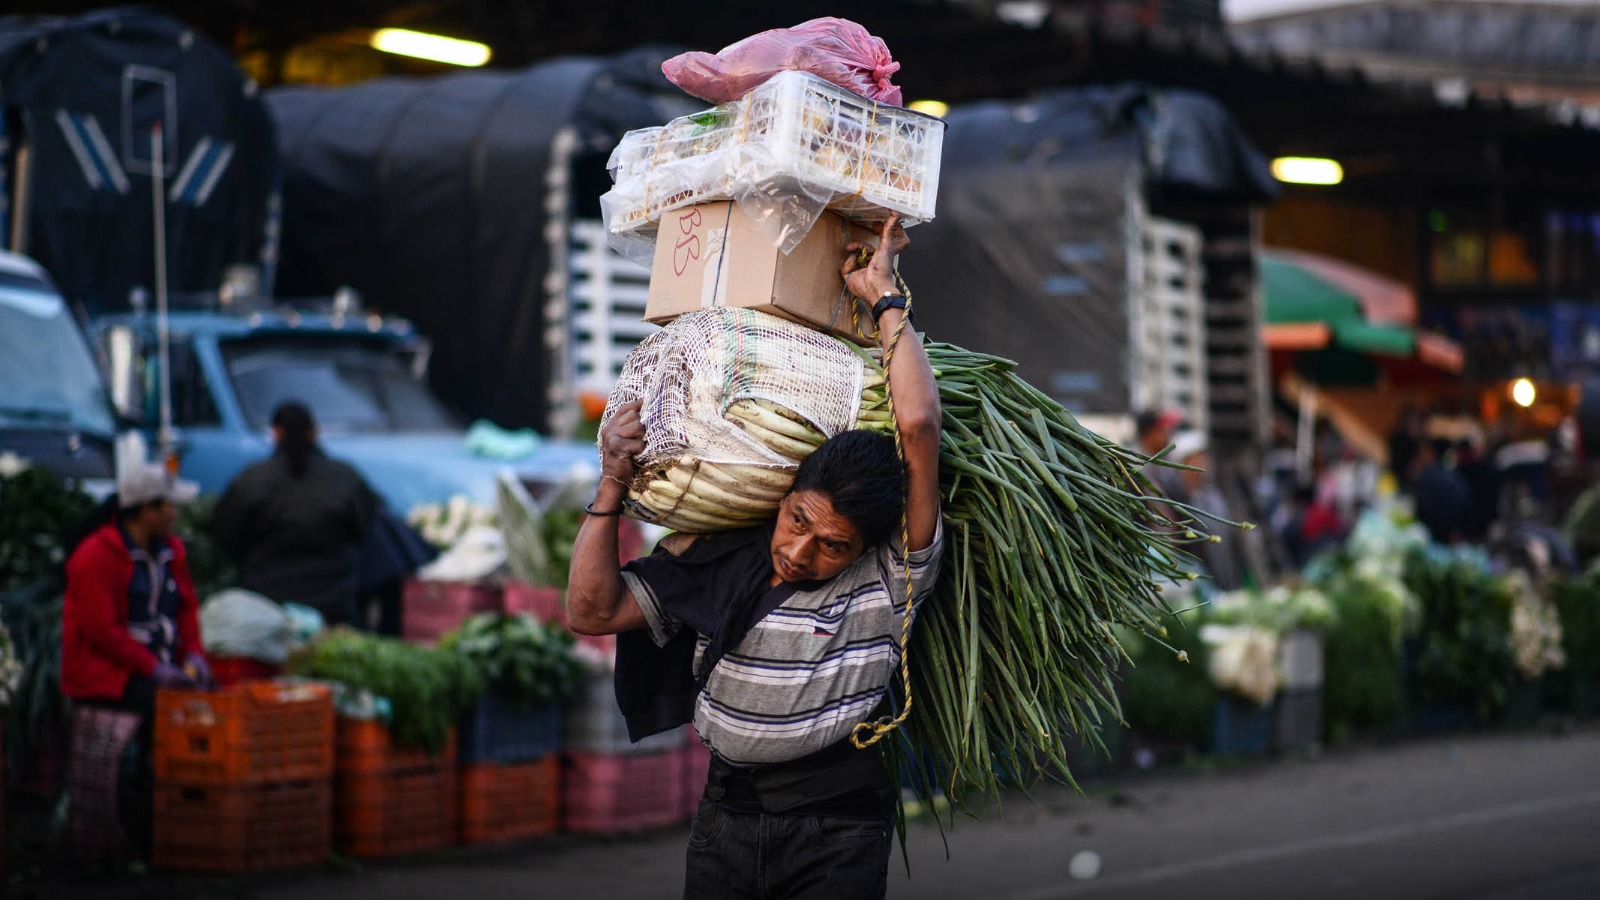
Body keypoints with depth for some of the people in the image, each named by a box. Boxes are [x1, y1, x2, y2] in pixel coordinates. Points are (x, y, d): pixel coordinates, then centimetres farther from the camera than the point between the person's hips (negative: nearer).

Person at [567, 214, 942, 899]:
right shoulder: (718, 562, 2)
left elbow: (918, 425, -19)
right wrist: (612, 487, -5)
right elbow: (593, 610, 3)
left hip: (837, 829, -3)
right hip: (726, 812, 3)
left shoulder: (891, 575, -9)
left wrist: (883, 296, -10)